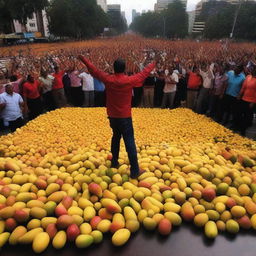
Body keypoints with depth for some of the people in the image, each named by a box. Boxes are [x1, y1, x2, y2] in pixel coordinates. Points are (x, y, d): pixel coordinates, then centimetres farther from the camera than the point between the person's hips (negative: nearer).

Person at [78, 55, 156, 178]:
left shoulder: (108, 79, -5)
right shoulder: (129, 80, -11)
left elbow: (94, 70, 8)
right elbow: (144, 73, 4)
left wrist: (84, 59, 24)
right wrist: (153, 64, 22)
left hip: (112, 116, 4)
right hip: (125, 117, -4)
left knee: (116, 137, 24)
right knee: (130, 142, -3)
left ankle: (114, 162, 36)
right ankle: (135, 171, 0)